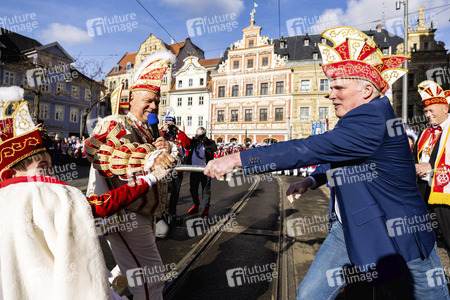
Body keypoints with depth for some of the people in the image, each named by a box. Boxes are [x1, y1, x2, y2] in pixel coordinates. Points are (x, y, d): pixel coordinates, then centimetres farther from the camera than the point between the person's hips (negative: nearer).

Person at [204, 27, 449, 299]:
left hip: (397, 237, -8)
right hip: (349, 229, 8)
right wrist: (312, 181, 1)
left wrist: (237, 159, -30)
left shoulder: (372, 120, -26)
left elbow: (306, 150, -32)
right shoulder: (359, 120, 3)